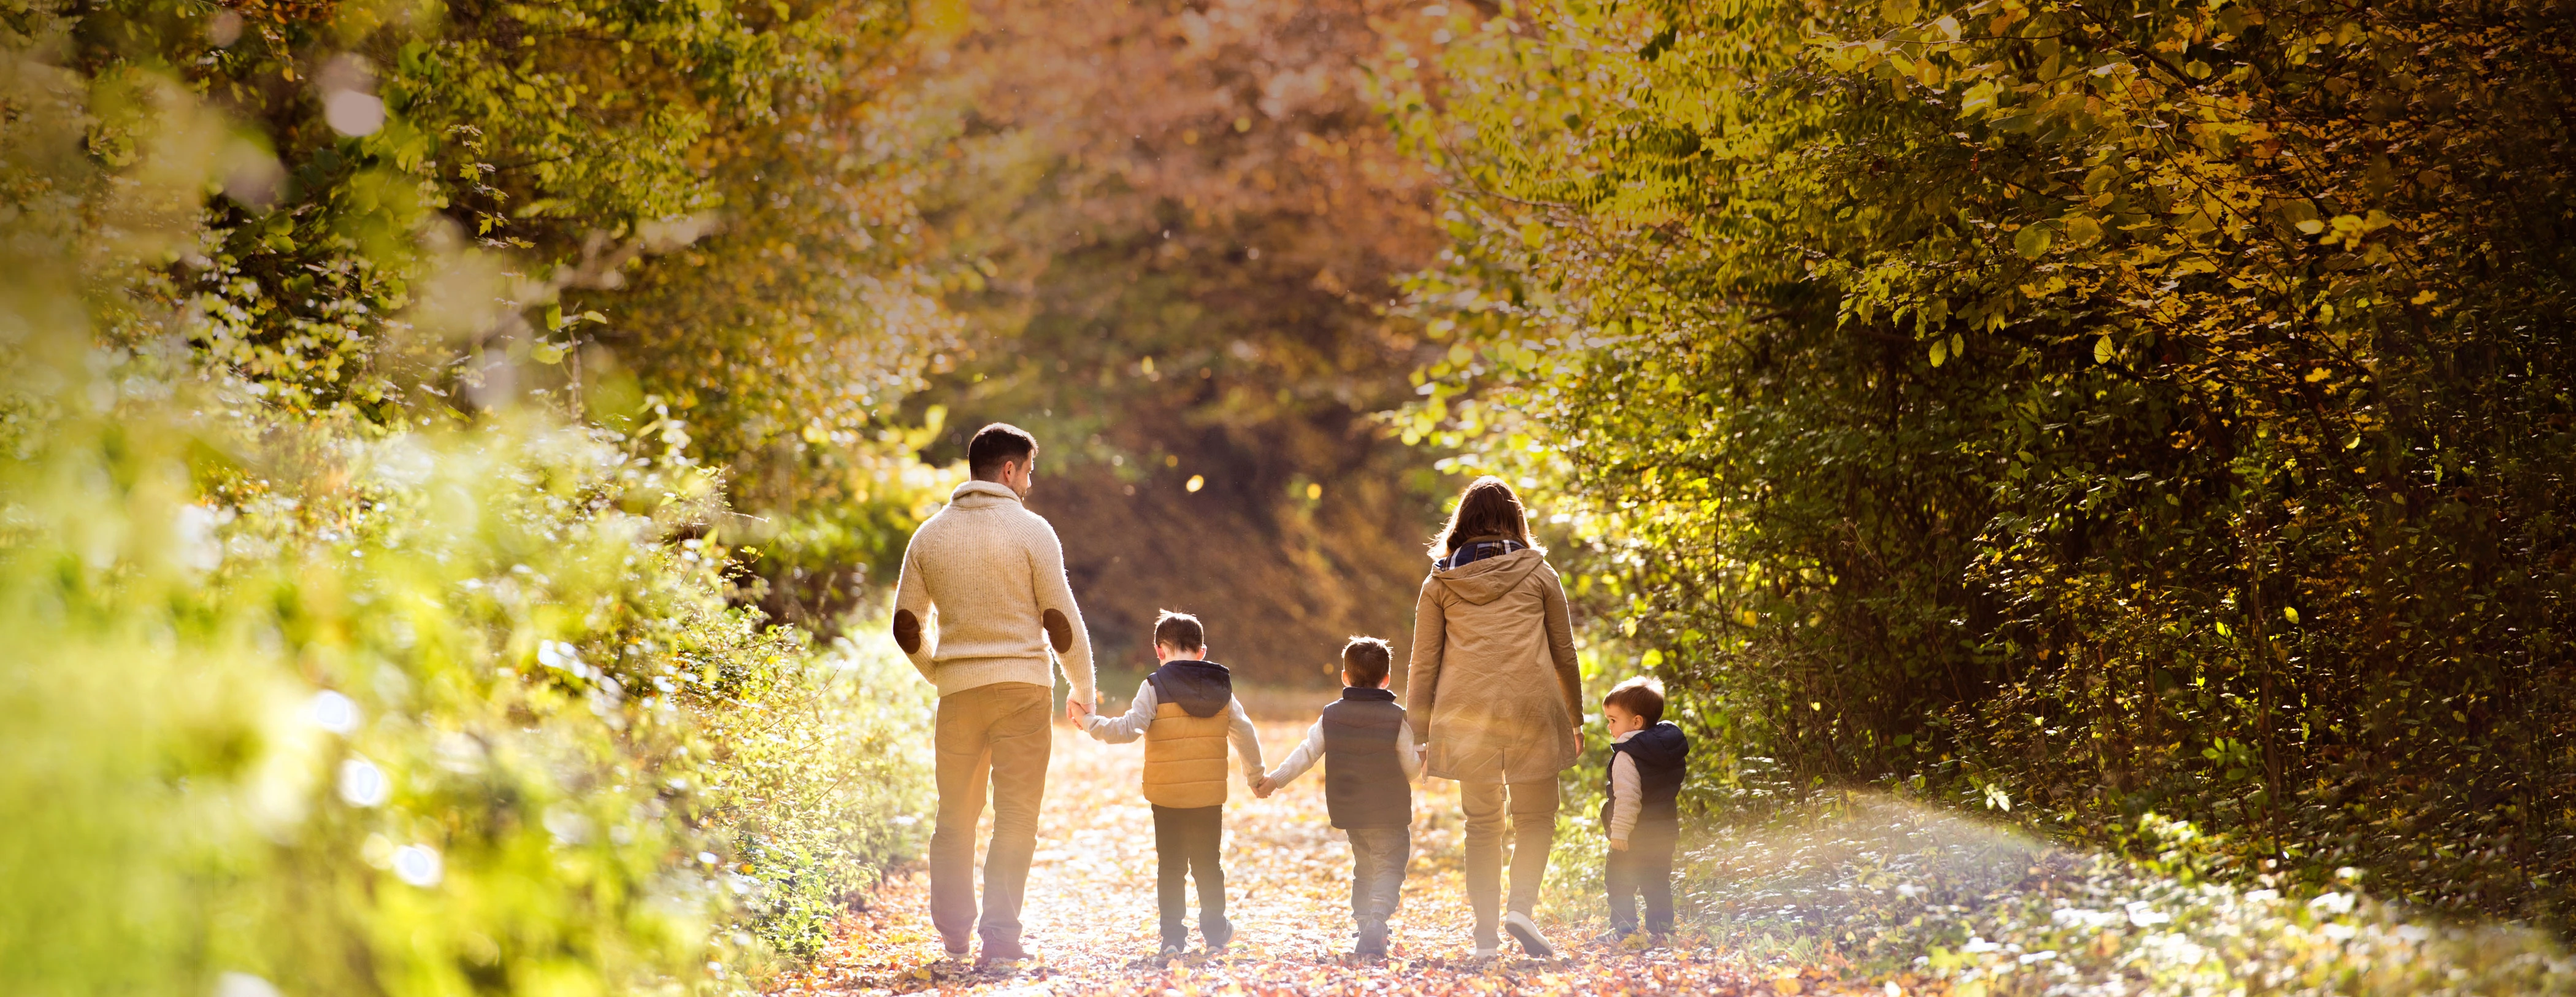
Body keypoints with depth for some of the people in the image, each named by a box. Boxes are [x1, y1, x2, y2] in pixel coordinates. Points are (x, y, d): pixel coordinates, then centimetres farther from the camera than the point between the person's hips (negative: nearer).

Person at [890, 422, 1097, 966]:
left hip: (957, 690, 4)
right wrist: (1082, 688, 7)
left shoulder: (930, 535, 7)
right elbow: (1061, 619, -6)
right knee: (1016, 814, 0)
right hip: (1021, 683, -4)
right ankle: (1000, 933, -5)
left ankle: (952, 929, 19)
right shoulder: (1030, 531, -5)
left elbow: (907, 626, 10)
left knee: (956, 813, 15)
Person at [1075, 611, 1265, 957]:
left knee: (1171, 866, 5)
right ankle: (1215, 934, 17)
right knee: (1208, 864, 14)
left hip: (1167, 796, -3)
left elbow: (1128, 729, -17)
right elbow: (1245, 733, 10)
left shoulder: (1155, 686, -8)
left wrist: (1090, 721, -5)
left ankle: (1173, 935, 3)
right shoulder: (1222, 687, 4)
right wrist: (1255, 774, 23)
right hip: (1210, 795, 3)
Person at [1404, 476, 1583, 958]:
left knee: (1483, 823, 10)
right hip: (1531, 710, -1)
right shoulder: (1538, 575, 4)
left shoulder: (1440, 583, 6)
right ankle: (1521, 906, -12)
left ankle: (1486, 936, 7)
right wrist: (1575, 719, 19)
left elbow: (1423, 663, 6)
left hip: (1466, 718, 1)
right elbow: (1564, 654, 9)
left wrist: (1419, 734, 11)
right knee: (1535, 817, 10)